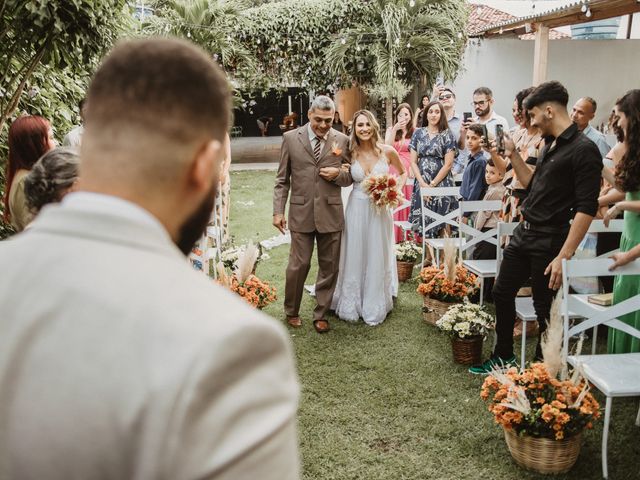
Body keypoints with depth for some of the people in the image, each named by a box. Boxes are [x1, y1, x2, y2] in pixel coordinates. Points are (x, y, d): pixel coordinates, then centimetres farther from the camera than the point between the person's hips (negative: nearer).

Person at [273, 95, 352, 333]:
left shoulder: (342, 140, 4)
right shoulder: (290, 138, 1)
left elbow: (349, 176, 12)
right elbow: (282, 179, 4)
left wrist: (338, 174, -10)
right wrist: (278, 211, -3)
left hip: (331, 213, 2)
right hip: (301, 212, -2)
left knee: (329, 267, 8)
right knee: (299, 265, 0)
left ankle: (320, 314, 24)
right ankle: (291, 311, 22)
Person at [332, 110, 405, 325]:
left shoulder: (387, 151, -6)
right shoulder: (351, 153, -2)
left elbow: (403, 173, 9)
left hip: (380, 210, -1)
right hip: (357, 209, 1)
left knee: (377, 258, 10)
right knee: (354, 257, 9)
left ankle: (375, 307, 27)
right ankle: (352, 305, 25)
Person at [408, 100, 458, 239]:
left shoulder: (447, 135, 1)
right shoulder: (418, 133, 8)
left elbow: (448, 164, -5)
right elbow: (413, 162, 5)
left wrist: (432, 184, -10)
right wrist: (422, 183, -7)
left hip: (441, 184, -2)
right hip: (421, 184, 3)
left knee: (440, 225, -5)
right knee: (422, 222, 0)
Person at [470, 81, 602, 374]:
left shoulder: (583, 149, -16)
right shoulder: (549, 145, 11)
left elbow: (587, 209, -20)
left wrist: (564, 256, -23)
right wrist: (513, 155, 11)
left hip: (550, 241, -9)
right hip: (524, 233, 9)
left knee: (545, 309, 5)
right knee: (502, 293, 15)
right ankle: (503, 357, 31)